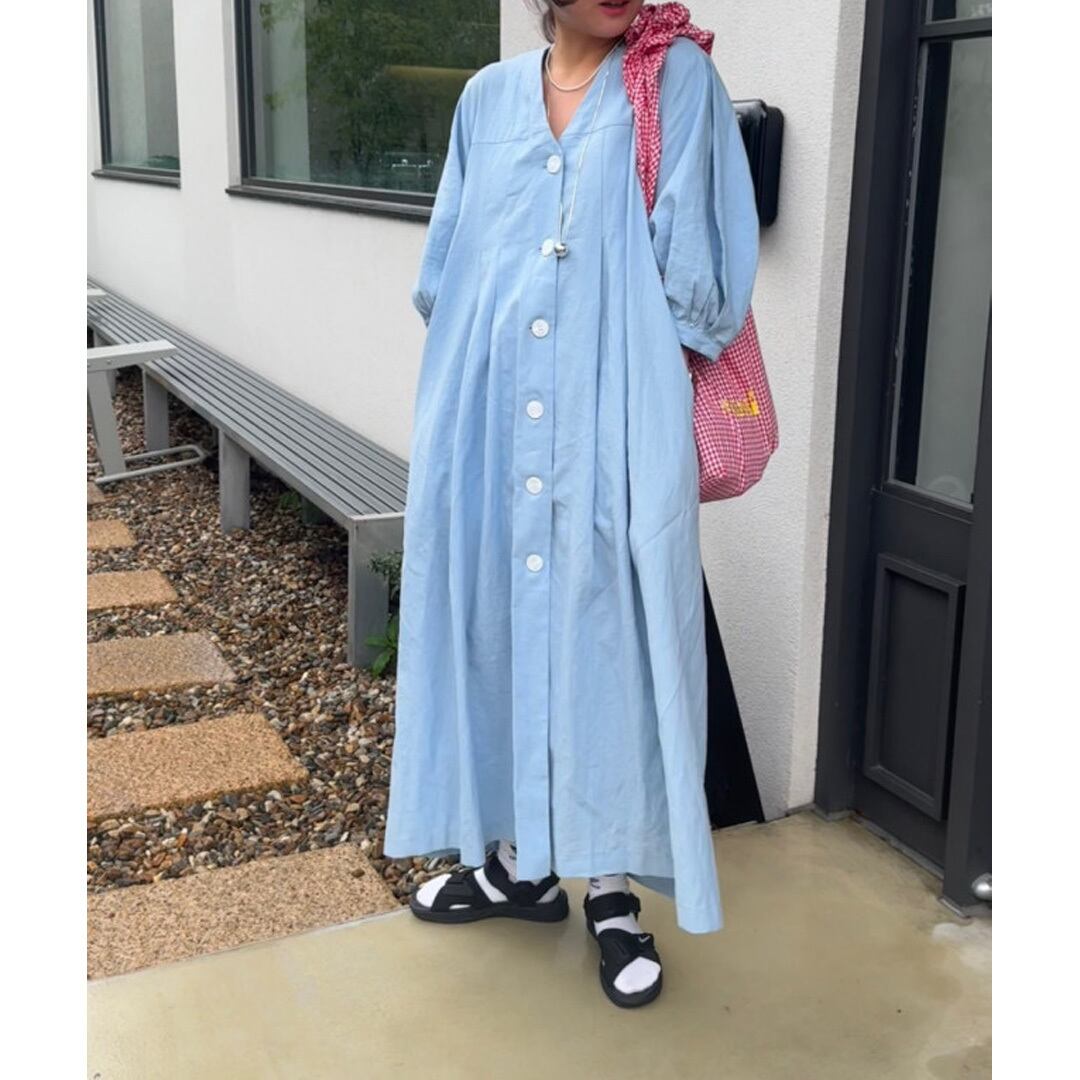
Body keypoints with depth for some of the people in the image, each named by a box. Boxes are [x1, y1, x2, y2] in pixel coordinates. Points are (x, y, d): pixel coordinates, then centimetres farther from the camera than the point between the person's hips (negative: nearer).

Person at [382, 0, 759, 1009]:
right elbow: (443, 271, 16)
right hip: (491, 421, 4)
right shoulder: (488, 97, 13)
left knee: (609, 628, 0)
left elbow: (691, 259, -2)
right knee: (494, 616, 8)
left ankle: (612, 889, 14)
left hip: (614, 420, -4)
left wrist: (664, 399, -6)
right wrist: (477, 362, 8)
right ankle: (517, 859, 25)